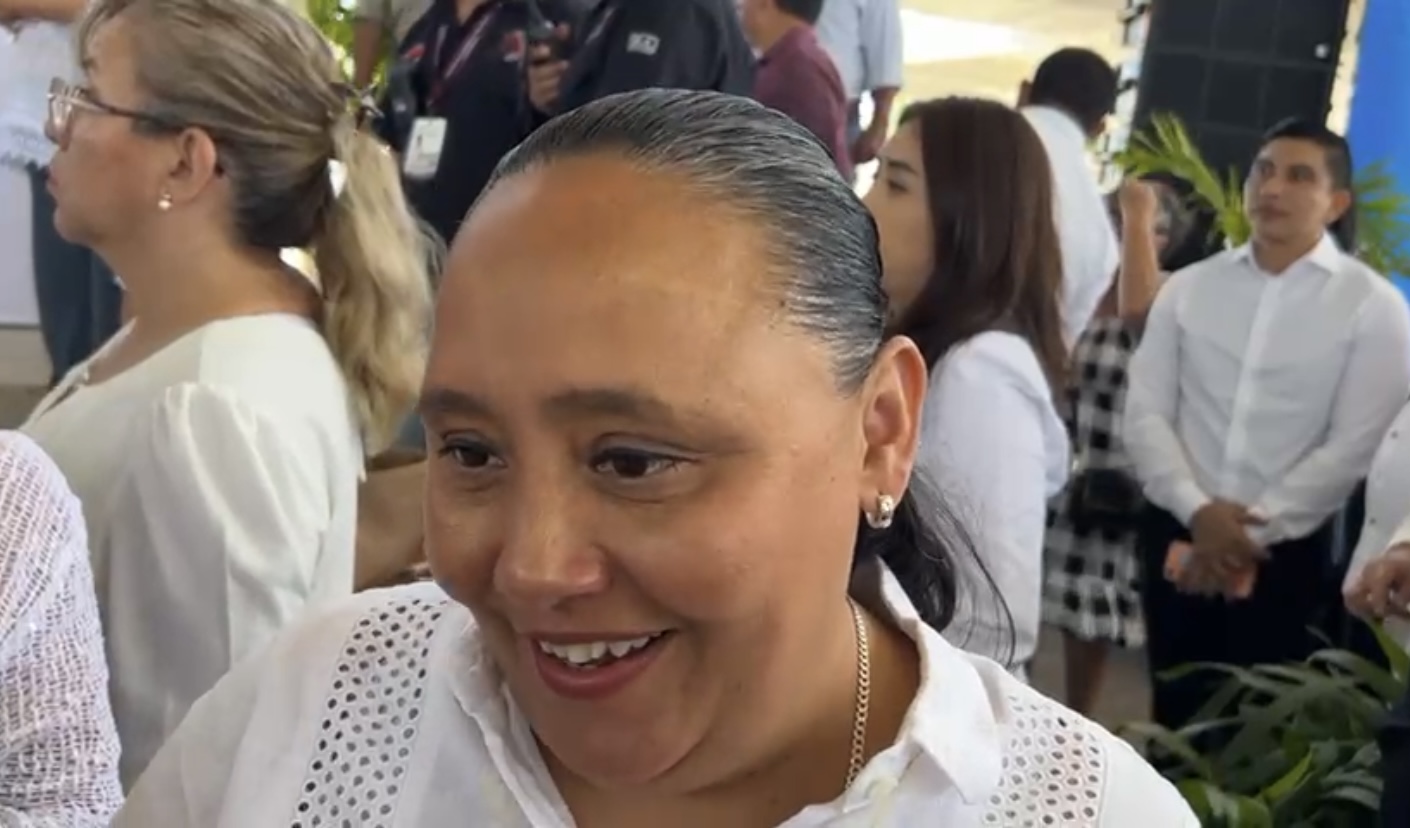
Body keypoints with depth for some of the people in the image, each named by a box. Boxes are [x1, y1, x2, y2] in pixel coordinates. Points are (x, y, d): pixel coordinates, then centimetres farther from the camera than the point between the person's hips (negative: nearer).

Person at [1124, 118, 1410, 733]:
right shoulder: (1188, 288, 6)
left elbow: (1354, 447, -9)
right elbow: (1144, 413, 0)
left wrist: (1255, 529, -13)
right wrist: (1196, 510, -14)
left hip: (1286, 551, -3)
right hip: (1177, 537, 3)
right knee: (1176, 714, 12)